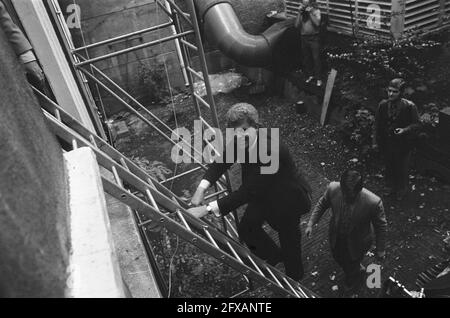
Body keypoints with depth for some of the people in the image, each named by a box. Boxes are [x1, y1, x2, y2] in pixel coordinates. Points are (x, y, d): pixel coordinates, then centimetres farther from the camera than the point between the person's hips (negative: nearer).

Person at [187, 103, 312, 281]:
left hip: (287, 201, -7)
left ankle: (294, 279, 48)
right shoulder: (240, 140, -19)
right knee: (246, 228, 18)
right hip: (263, 194, 7)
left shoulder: (270, 151, -41)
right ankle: (273, 256, 47)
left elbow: (249, 191, -41)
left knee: (289, 239, 16)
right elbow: (223, 160, -6)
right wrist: (202, 187, -22)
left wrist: (208, 209, -41)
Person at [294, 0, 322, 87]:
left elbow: (317, 23, -20)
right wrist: (300, 13, -10)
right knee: (306, 58, 13)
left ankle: (318, 78, 7)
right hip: (304, 38, 5)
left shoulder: (316, 11, -5)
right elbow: (297, 25, -3)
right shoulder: (301, 12, 6)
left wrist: (310, 13, -20)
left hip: (314, 38, -4)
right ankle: (310, 75, 31)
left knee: (316, 58, -3)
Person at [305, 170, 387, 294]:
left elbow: (381, 226, -17)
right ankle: (358, 269, 66)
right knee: (337, 257, 30)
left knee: (351, 266, 22)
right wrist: (310, 224, -8)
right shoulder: (332, 188, -30)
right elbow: (322, 204, -6)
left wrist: (380, 249, -5)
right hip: (336, 236, 4)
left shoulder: (373, 202, -37)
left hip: (356, 243, -3)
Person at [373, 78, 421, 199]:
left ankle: (401, 191, 40)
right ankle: (390, 188, 44)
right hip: (386, 143, 3)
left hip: (403, 145, -2)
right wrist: (376, 141, 3)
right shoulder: (383, 104, -9)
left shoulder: (409, 106, -18)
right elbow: (378, 124, 1)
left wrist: (405, 130, -26)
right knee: (389, 167, 20)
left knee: (402, 168, 16)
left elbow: (416, 124, -7)